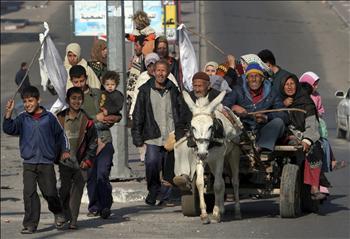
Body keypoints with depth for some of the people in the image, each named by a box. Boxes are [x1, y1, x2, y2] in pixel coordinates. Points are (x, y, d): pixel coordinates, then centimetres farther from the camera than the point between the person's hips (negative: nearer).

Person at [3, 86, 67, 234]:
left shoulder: (49, 118, 4)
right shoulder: (23, 119, 4)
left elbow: (60, 134, 16)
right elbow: (9, 129, -10)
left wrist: (64, 150, 12)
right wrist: (8, 114, -23)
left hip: (47, 163, -1)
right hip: (29, 163, 1)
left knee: (50, 192, 2)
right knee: (29, 193, -7)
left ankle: (58, 213, 32)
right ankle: (30, 224, -3)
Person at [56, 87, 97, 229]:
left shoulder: (87, 120, 1)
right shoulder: (60, 118, 3)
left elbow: (93, 143, 6)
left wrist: (88, 160, -1)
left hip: (81, 164, -1)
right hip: (64, 162, 1)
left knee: (77, 192, -2)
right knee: (64, 191, 0)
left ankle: (73, 220, 3)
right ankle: (64, 218, 13)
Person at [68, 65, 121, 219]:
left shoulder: (98, 94, 12)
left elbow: (117, 114, 17)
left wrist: (115, 118, -5)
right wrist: (95, 118, -13)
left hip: (104, 139, -1)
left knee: (103, 174, -12)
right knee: (90, 176, 3)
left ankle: (106, 206, -6)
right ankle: (94, 206, 14)